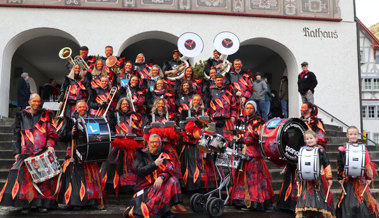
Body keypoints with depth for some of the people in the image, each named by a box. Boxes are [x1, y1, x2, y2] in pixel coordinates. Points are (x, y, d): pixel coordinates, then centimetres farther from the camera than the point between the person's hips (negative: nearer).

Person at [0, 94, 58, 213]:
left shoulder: (45, 115, 11)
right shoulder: (21, 115, 14)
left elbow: (51, 132, 7)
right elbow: (16, 134, 13)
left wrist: (50, 145, -9)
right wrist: (17, 152, 5)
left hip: (42, 151, -1)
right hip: (26, 152, 1)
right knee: (25, 175, -9)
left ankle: (41, 203, 1)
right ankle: (25, 204, 0)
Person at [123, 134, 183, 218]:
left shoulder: (164, 156, 6)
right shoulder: (141, 154, -1)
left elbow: (171, 170, -6)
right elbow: (139, 172, -11)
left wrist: (161, 177, -27)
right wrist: (155, 164, -22)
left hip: (159, 185, 4)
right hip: (145, 187, -4)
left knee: (172, 180, -23)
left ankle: (166, 210, -16)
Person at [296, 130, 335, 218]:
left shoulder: (320, 150, -1)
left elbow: (327, 165, 1)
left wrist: (329, 177, -2)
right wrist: (298, 179, 14)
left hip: (319, 179, -2)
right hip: (306, 180, 2)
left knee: (319, 199, 2)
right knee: (304, 199, 0)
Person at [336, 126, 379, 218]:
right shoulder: (343, 149, 3)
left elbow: (368, 163, 2)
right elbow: (340, 164, 7)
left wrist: (369, 177, -2)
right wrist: (340, 177, 4)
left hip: (361, 178, 0)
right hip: (348, 180, 0)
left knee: (363, 201, -1)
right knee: (348, 202, 2)